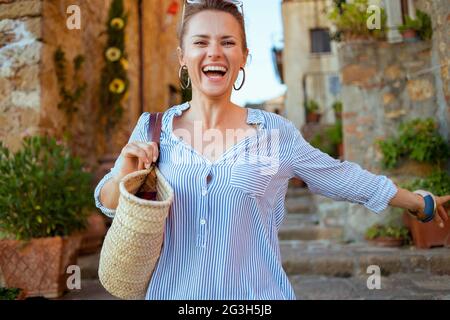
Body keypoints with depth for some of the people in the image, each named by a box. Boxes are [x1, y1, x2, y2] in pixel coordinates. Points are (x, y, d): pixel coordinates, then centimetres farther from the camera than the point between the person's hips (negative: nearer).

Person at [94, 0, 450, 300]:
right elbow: (108, 203, 3)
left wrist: (419, 202, 16)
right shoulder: (152, 129, -4)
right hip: (171, 291, 1)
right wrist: (127, 174, -19)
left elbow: (345, 179, 5)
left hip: (256, 294, 0)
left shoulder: (276, 132, -7)